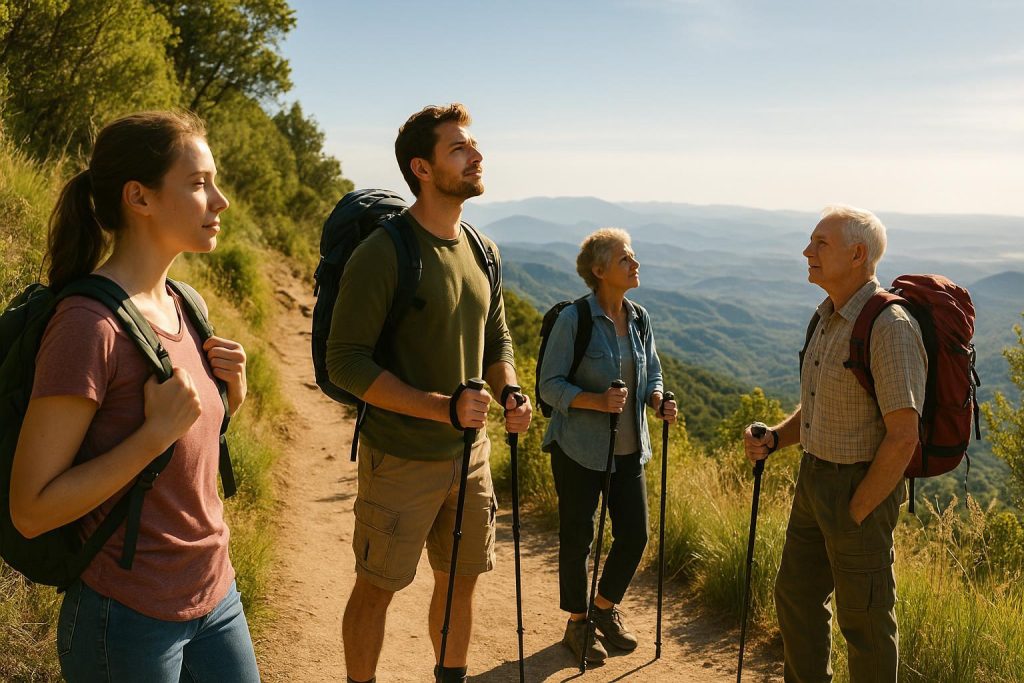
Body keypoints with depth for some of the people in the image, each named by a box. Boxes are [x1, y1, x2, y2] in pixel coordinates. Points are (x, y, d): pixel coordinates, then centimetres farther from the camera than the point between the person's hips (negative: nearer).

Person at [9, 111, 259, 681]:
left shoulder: (180, 304, 2)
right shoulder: (89, 324, -21)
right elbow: (31, 511, -19)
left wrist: (232, 390, -5)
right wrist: (158, 432, -26)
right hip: (130, 619, -7)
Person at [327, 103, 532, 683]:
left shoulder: (482, 250, 5)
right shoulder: (382, 254, -16)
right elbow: (346, 362, -19)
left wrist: (510, 393, -5)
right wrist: (443, 407, -25)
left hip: (470, 453, 6)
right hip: (401, 458, -6)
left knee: (460, 581, 19)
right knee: (377, 588, 10)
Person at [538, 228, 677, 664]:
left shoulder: (639, 318, 4)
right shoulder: (573, 319, -15)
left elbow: (652, 374, 15)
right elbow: (550, 385, -14)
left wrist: (658, 402, -6)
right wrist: (597, 401, -28)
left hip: (628, 449, 6)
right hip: (579, 449, -6)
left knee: (635, 534, 10)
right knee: (577, 538, 7)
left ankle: (605, 608, 36)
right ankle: (577, 624, 28)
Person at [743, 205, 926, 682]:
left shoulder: (889, 327, -21)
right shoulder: (829, 318, 8)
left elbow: (903, 436, -23)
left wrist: (856, 513, -18)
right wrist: (773, 439, 0)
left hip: (862, 488, -9)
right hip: (814, 478, 9)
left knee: (864, 619, 7)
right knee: (796, 594, 20)